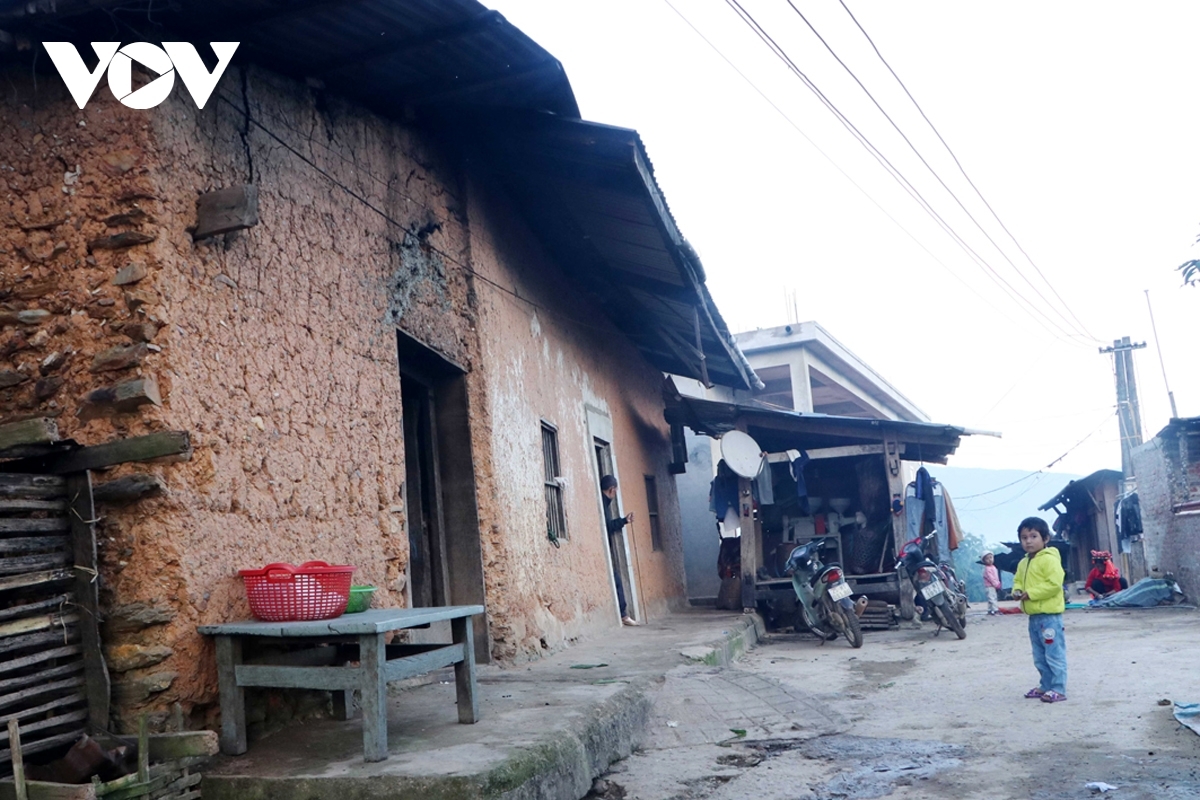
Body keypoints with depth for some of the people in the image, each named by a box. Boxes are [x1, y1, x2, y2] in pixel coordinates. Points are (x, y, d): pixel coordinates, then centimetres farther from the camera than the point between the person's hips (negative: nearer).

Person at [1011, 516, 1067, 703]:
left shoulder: (1049, 559, -13)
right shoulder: (1023, 563, 15)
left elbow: (1054, 584, -21)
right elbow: (1017, 580, 23)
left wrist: (1031, 593, -20)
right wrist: (1017, 591, 1)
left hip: (1049, 614, -9)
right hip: (1033, 616, 9)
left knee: (1054, 654, -4)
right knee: (1039, 656, 16)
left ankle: (1059, 689, 0)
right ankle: (1046, 686, 26)